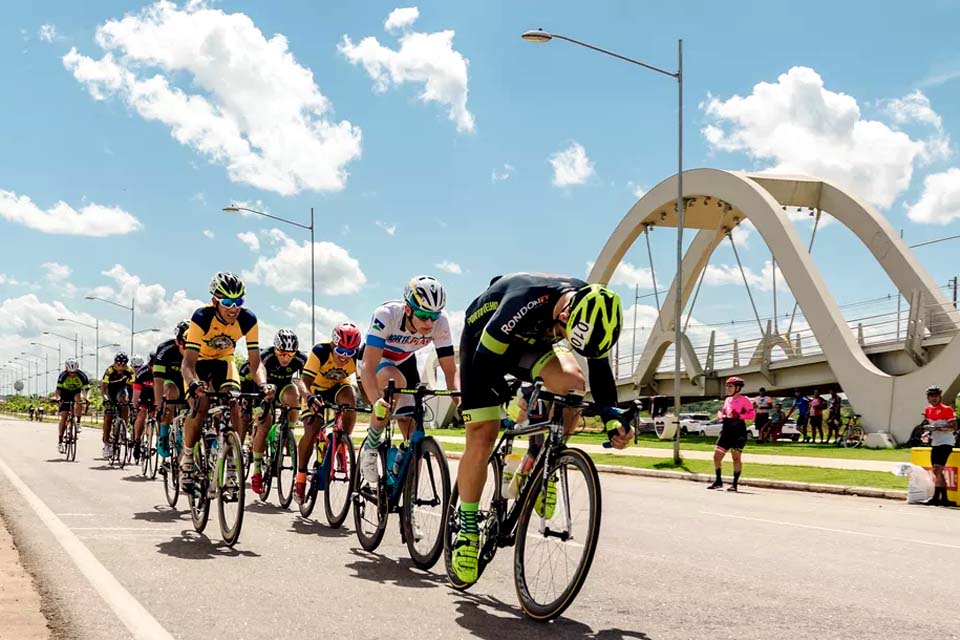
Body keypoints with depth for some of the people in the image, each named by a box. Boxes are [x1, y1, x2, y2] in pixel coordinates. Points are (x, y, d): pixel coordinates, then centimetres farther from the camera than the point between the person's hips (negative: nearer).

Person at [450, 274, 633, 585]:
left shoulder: (591, 308, -24)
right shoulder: (525, 302, -41)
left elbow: (599, 365, -13)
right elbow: (485, 361, -33)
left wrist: (612, 417, -22)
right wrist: (512, 401, -40)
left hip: (528, 342, 5)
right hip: (483, 342, -5)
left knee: (573, 383, -24)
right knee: (482, 438, -12)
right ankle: (467, 530, 2)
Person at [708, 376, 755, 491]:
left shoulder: (743, 400, -5)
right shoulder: (727, 400, 18)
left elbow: (752, 414, -12)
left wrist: (739, 416, -22)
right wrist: (721, 416, 5)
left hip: (738, 431, -7)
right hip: (726, 430, 7)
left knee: (736, 458, -3)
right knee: (716, 456, 3)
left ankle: (735, 484, 4)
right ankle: (718, 482, 14)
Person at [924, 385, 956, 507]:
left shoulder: (947, 409, -10)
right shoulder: (928, 410, 12)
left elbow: (954, 427, -17)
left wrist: (937, 428, -25)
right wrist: (928, 433, 8)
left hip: (945, 443, -8)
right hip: (935, 443, 8)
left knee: (937, 469, -16)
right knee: (937, 471, 9)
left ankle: (936, 497, -18)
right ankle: (944, 498, 15)